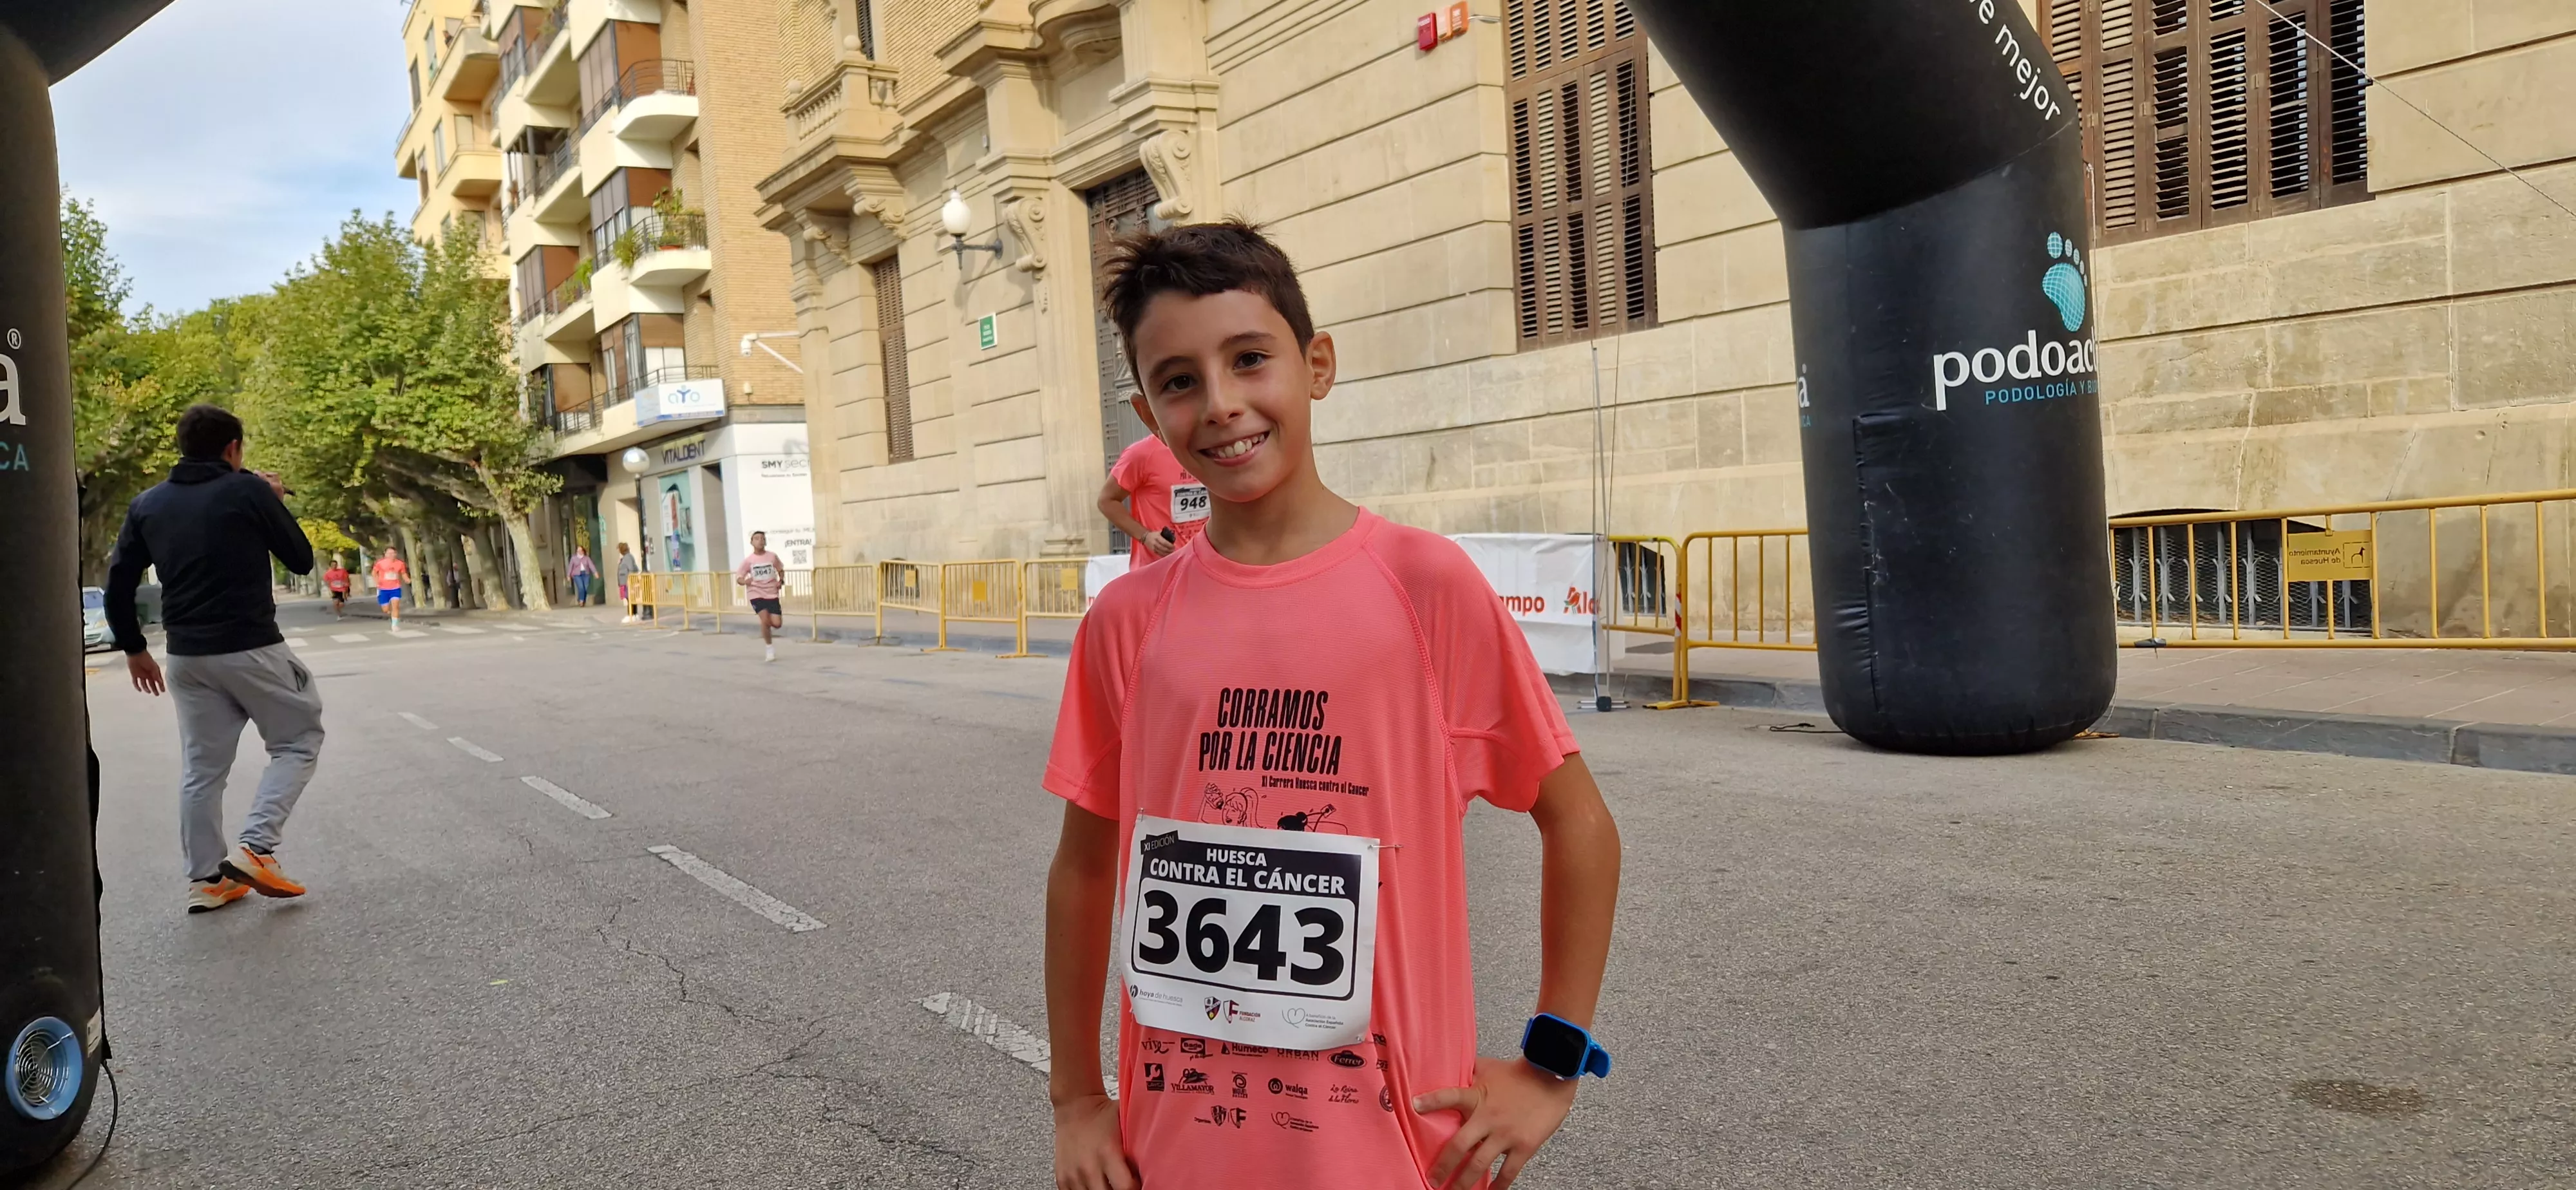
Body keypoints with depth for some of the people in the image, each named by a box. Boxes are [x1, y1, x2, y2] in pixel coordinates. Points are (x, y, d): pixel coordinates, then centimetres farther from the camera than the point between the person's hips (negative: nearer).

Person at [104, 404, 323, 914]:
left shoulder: (147, 505, 9)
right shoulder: (249, 490, -7)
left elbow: (118, 584, 9)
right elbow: (302, 559, 0)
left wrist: (134, 649, 19)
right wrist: (277, 504, 13)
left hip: (187, 656, 5)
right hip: (251, 648, -5)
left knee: (202, 767, 13)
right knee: (298, 742, 8)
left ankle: (206, 880, 15)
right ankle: (255, 849, -6)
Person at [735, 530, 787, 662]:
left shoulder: (772, 557, -1)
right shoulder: (748, 560, -6)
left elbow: (781, 570, 15)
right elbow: (738, 578, -4)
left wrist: (781, 581, -4)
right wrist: (744, 581, -27)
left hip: (772, 594, 2)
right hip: (756, 594, -2)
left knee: (777, 623, -8)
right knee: (765, 619, -19)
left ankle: (768, 628, 31)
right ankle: (769, 648, 0)